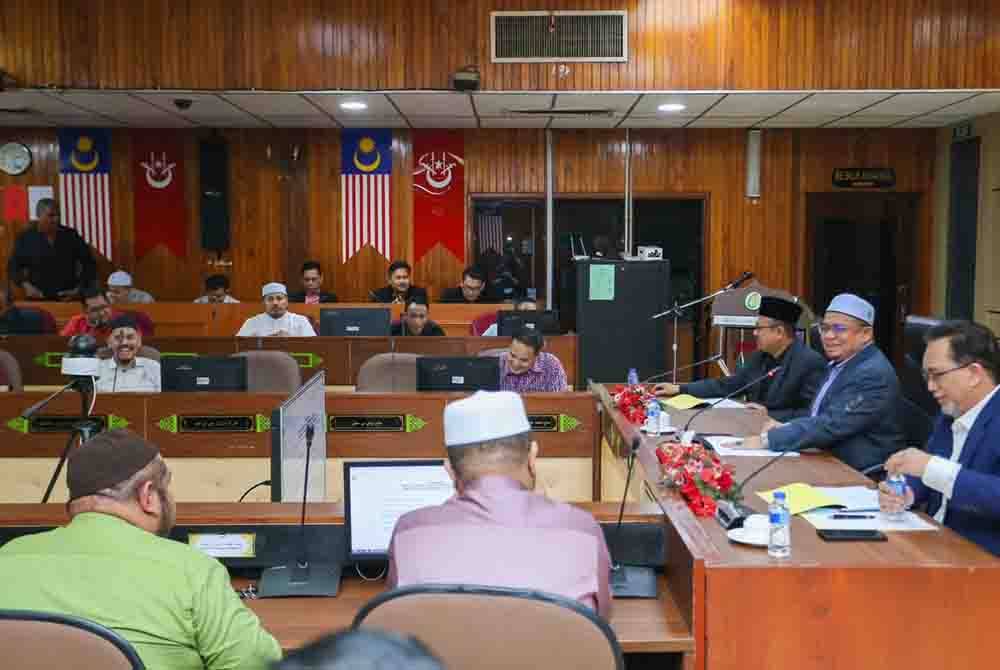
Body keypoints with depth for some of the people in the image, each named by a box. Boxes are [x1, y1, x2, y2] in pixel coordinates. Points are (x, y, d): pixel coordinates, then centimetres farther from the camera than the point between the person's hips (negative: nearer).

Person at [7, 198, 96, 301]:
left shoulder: (71, 236, 4)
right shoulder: (25, 238, 4)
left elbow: (89, 264, 7)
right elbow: (13, 267, 9)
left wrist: (79, 289, -3)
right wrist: (26, 285, -8)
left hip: (69, 299, 0)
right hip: (38, 300, 0)